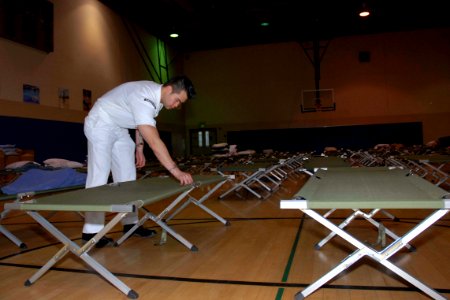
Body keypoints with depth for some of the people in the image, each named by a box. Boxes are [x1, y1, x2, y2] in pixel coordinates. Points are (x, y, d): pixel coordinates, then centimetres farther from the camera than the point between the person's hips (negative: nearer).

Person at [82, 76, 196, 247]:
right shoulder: (144, 98, -35)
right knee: (99, 177, -13)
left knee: (127, 175, 5)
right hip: (100, 124, -9)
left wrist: (139, 147, 5)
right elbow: (154, 142, -42)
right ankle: (91, 232, -8)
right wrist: (175, 170, -45)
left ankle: (130, 223, 10)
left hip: (119, 128, 9)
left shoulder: (157, 94, -5)